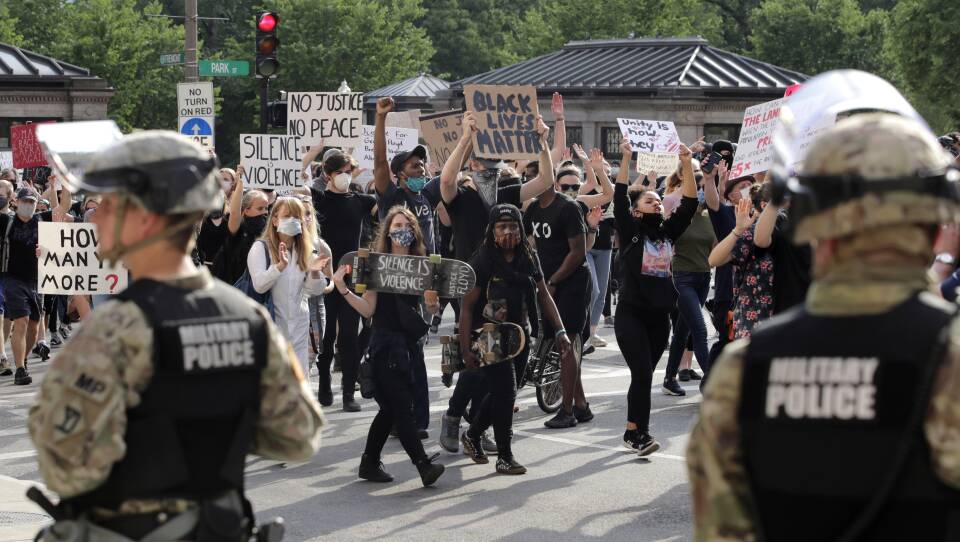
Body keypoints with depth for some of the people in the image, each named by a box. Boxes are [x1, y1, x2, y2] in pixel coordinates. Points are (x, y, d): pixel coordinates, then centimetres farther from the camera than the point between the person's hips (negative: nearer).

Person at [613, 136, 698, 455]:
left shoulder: (668, 232, 10)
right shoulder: (630, 232, -1)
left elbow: (689, 204, 2)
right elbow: (619, 199, -13)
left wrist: (687, 166, -8)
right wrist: (626, 159, -21)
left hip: (659, 316, 5)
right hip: (631, 314, -5)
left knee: (644, 375, 9)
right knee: (642, 373, -14)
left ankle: (633, 432, 16)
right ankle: (639, 434, -12)